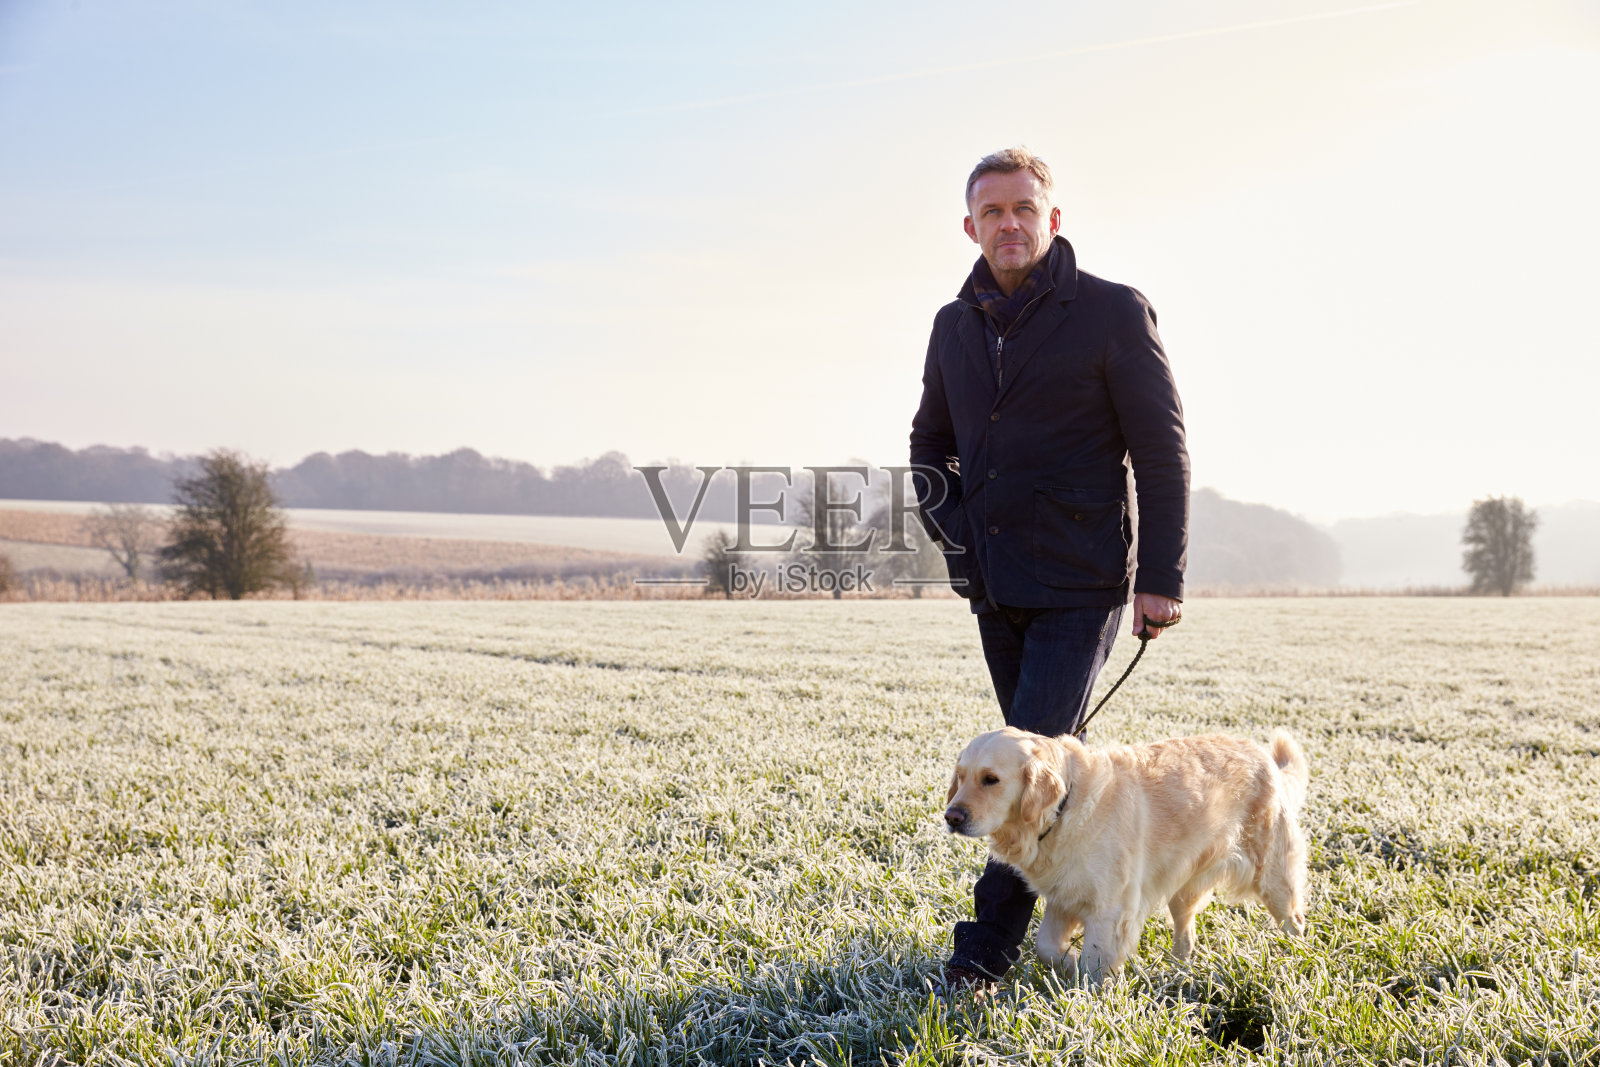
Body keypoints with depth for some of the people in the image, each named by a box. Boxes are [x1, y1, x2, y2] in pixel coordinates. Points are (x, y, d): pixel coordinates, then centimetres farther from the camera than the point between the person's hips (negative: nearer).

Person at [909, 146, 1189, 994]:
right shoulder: (955, 324, 9)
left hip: (1081, 583, -6)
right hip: (994, 586, 6)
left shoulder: (1113, 313, -7)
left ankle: (990, 941, -2)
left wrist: (1162, 578, -11)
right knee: (1048, 753, 15)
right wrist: (950, 528, 6)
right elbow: (930, 443, 22)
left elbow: (1162, 451, -7)